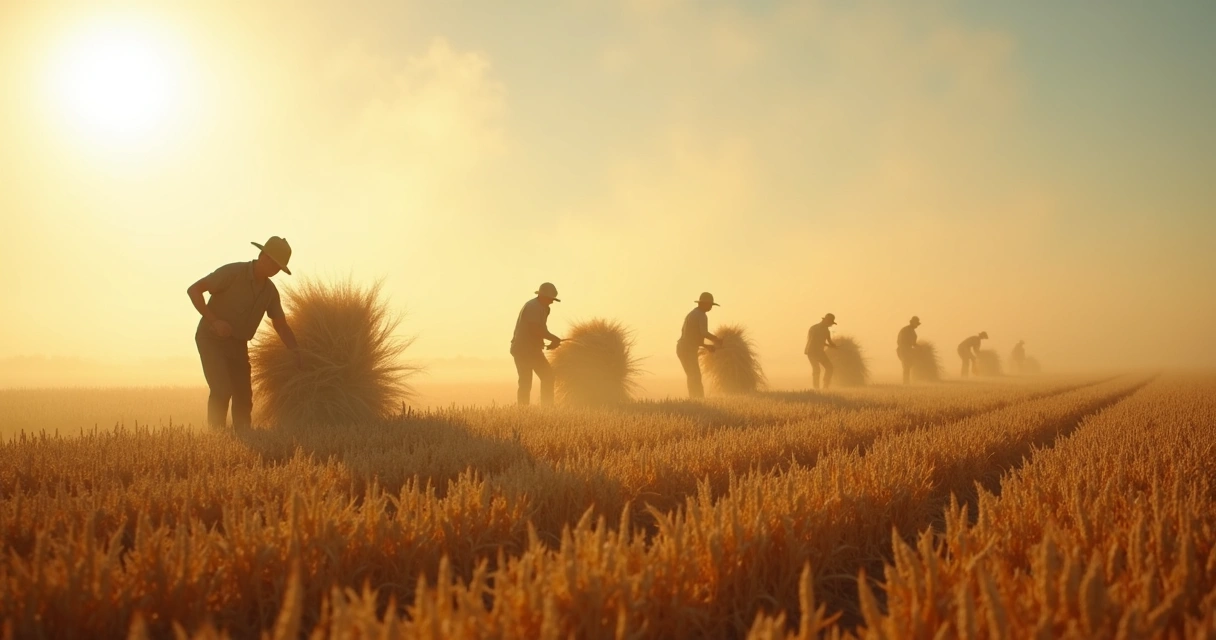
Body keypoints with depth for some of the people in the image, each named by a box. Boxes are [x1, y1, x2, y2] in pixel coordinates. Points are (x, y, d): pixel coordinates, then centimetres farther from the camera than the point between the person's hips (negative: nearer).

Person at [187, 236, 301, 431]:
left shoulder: (270, 290, 0)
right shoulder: (232, 272, -19)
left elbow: (281, 326, 3)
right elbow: (193, 290, -20)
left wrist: (296, 350, -15)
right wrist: (214, 321, -28)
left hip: (238, 344, 6)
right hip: (212, 340, -6)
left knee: (244, 396, 5)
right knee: (222, 390, -20)